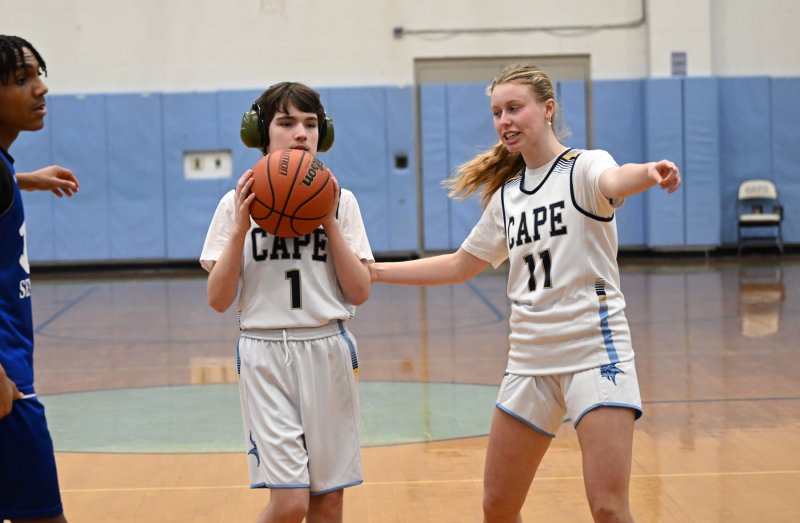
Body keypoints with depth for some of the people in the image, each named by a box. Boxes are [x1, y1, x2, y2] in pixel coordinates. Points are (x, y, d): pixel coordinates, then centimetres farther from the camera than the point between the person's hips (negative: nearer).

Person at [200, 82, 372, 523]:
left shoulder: (339, 201, 4)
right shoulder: (238, 204, 1)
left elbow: (360, 293, -2)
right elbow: (218, 300, -4)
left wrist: (330, 223, -9)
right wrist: (240, 229, -13)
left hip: (328, 353, 2)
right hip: (265, 355, -2)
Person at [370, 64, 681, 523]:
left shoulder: (583, 167, -6)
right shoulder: (504, 195, 12)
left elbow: (612, 181, -31)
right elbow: (458, 267, 23)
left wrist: (649, 173, -55)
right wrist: (371, 271, 20)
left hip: (594, 350, -6)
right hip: (530, 359, 6)